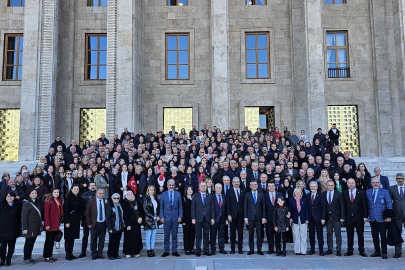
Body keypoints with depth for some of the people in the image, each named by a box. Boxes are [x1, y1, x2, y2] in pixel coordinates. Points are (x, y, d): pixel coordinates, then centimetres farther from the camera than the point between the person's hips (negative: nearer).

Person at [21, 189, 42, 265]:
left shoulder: (37, 202, 13)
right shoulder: (26, 203, -10)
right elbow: (24, 216, -13)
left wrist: (40, 225, 15)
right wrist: (25, 228, -16)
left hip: (36, 227, 7)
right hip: (30, 227, -7)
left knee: (32, 242, 12)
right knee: (28, 242, -2)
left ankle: (29, 257, 22)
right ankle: (26, 259, 6)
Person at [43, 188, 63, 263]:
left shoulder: (59, 200, 11)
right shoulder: (48, 201, -11)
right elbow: (46, 213, -16)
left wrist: (59, 222, 11)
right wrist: (47, 224, -20)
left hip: (56, 224, 7)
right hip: (50, 225, -7)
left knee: (52, 240, 13)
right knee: (48, 240, 0)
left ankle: (50, 256, 20)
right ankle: (46, 257, 7)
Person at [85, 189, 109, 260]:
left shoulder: (106, 201, 4)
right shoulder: (91, 202, 0)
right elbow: (87, 213, 0)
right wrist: (89, 223, -5)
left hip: (103, 224, 2)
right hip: (95, 224, -2)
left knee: (102, 239, 7)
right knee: (94, 240, 4)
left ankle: (100, 253, 19)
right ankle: (94, 254, 16)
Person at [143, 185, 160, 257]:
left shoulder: (156, 198, 12)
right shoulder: (146, 198, -4)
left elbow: (159, 208, 15)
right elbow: (145, 209, -8)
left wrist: (158, 216, -1)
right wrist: (152, 217, -12)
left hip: (156, 219, 5)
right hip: (148, 219, -5)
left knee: (153, 235, 6)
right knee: (148, 235, -2)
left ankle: (152, 249, 11)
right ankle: (149, 250, 3)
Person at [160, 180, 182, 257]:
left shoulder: (178, 194, 6)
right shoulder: (163, 194, 4)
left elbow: (180, 206, 6)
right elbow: (161, 207, 4)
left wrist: (180, 216, -3)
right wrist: (162, 217, -4)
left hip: (175, 217, 1)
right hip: (166, 217, 0)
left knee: (174, 235, 6)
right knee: (166, 235, 4)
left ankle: (174, 251, 14)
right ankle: (166, 251, 13)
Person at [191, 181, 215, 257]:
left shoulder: (209, 196, 9)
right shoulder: (195, 196, 4)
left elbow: (212, 207, 7)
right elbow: (193, 208, 1)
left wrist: (212, 218, 1)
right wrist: (193, 218, -6)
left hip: (207, 218, 2)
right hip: (198, 219, -2)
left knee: (206, 235, 6)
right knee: (198, 235, 2)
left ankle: (206, 250, 13)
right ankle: (198, 251, 9)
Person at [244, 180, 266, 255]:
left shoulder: (261, 194, 6)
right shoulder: (247, 195, 4)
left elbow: (263, 206, 5)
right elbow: (245, 207, 3)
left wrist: (263, 217, 0)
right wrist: (246, 218, -3)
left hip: (259, 217, 1)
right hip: (250, 217, 0)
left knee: (259, 234, 3)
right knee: (251, 234, 4)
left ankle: (259, 250, 11)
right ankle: (251, 250, 13)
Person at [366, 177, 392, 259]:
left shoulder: (385, 192, 0)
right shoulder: (368, 192, 9)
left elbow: (389, 204, -2)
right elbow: (366, 205, 11)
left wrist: (389, 216, -9)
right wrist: (367, 216, 6)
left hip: (382, 218, -3)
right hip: (372, 218, 3)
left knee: (383, 236, 1)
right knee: (374, 236, 8)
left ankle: (384, 253, 11)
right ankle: (377, 251, 20)